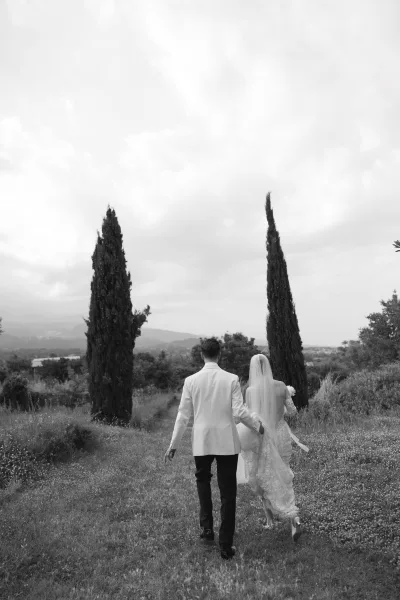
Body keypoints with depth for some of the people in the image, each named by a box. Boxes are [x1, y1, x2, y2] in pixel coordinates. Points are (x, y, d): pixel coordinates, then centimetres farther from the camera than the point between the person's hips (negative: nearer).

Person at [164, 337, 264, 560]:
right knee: (227, 492, 13)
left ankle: (207, 527, 23)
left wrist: (173, 445, 7)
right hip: (227, 442, -1)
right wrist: (257, 426, 8)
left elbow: (183, 415, -3)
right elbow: (239, 412, -11)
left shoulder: (191, 380, -6)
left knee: (202, 478, 28)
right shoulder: (231, 379, -9)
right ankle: (226, 545, 20)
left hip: (201, 442, 1)